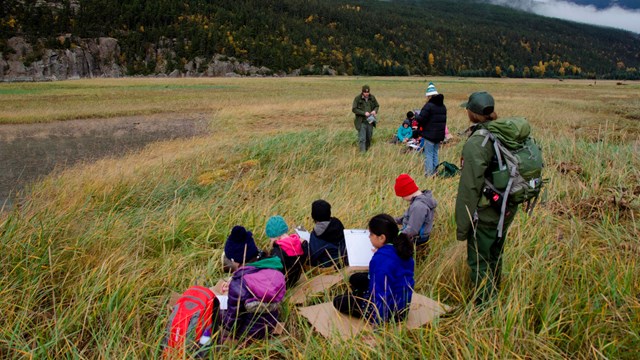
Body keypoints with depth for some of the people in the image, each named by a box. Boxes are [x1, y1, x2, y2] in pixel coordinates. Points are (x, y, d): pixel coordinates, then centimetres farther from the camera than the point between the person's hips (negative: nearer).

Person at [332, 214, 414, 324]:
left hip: (388, 312, -9)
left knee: (338, 301, 9)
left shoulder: (381, 259, -32)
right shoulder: (401, 249, -5)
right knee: (356, 278, 23)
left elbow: (381, 295, -32)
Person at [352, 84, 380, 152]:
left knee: (369, 137, 14)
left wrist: (375, 111, -9)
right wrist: (364, 113, -21)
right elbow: (354, 109, -12)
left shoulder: (372, 97, 3)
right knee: (362, 138, -8)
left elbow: (377, 106, 15)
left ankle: (367, 150, 31)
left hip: (370, 121, 4)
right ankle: (362, 152, -6)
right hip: (361, 122, -4)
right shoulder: (357, 98, -9)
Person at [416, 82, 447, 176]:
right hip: (439, 135, 8)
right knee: (435, 154, 16)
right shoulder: (443, 106, 12)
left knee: (428, 155, -3)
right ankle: (434, 173, 20)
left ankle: (428, 174, -3)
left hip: (430, 135, -8)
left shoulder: (429, 106, -15)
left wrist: (416, 115, 2)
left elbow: (421, 119, -19)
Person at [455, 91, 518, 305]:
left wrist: (462, 226, -14)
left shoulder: (476, 143, -22)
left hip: (486, 214, -8)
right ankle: (494, 298, 44)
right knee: (495, 257, 25)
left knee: (479, 262, 8)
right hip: (508, 209, 8)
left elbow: (470, 188, -22)